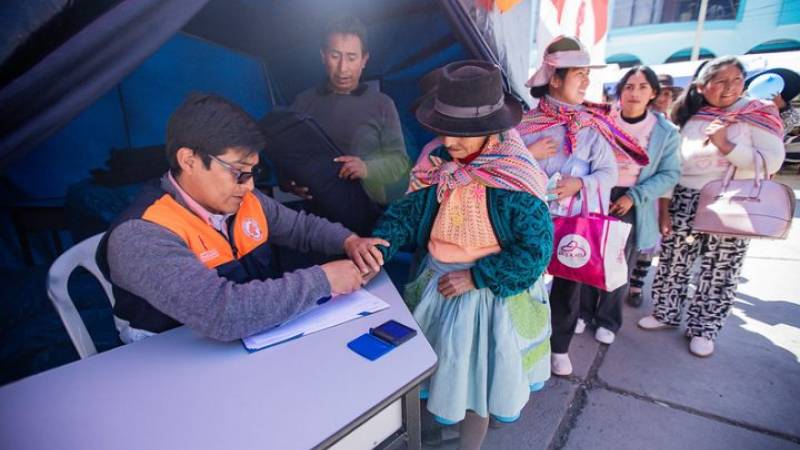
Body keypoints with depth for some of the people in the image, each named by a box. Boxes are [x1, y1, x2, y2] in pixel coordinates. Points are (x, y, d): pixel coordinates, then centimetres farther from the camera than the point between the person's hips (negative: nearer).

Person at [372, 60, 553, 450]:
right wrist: (380, 242, -23)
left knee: (477, 373, 15)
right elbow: (410, 207, -6)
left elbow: (535, 250, -21)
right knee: (439, 362, 25)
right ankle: (441, 416, 56)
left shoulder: (515, 184, -25)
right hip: (439, 281, 6)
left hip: (491, 291, -5)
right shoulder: (437, 163, -9)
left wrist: (476, 277, -21)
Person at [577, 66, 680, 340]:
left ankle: (608, 320, 28)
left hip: (631, 204, 1)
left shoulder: (665, 132, -2)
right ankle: (584, 312, 26)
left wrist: (634, 197, -12)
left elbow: (670, 173, -1)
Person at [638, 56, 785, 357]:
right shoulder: (690, 115, 7)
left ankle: (703, 329, 21)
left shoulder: (759, 113, -3)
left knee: (719, 272, 6)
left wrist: (724, 145, -21)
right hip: (684, 201, 3)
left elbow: (772, 162, -12)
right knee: (672, 262, 9)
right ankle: (666, 313, 26)